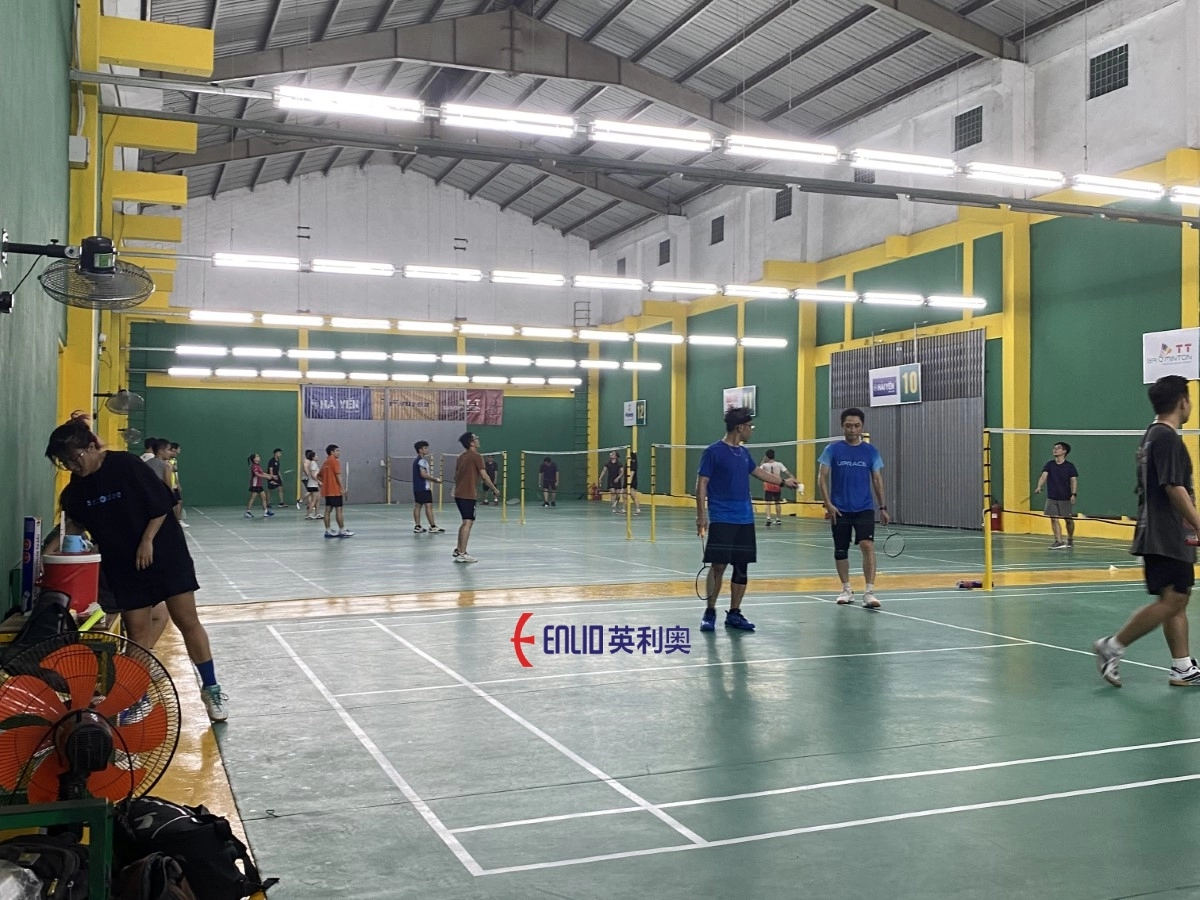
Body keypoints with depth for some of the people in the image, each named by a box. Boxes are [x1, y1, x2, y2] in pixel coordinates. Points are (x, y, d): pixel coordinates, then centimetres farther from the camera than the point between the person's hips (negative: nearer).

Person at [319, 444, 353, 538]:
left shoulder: (325, 462, 16)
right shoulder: (335, 461, -9)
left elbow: (318, 476, 19)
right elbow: (338, 475, -16)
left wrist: (326, 481, 13)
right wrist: (343, 488, -15)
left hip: (327, 490, 8)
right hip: (335, 490, -8)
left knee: (328, 510, 7)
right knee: (339, 510, -5)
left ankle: (328, 531, 7)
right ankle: (342, 531, -4)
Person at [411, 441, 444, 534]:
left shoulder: (416, 460, 17)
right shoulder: (422, 461, -13)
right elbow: (423, 474, -21)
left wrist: (433, 478, 14)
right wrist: (435, 479, -14)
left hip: (417, 487, 10)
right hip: (424, 488, -10)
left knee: (417, 505, 7)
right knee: (428, 506, -8)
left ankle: (417, 527, 8)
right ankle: (433, 527, -9)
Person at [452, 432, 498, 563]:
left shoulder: (461, 457, 13)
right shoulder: (476, 457, -10)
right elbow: (484, 476, -12)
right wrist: (494, 489, -1)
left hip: (458, 493, 9)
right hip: (468, 495, -9)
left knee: (466, 522, 19)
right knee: (468, 523, -7)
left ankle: (458, 549, 23)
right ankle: (462, 554, -9)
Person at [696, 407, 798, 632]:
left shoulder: (743, 452, 13)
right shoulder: (714, 451, -8)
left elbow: (757, 471, 31)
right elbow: (701, 484, -9)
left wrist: (783, 481, 40)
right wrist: (701, 515, -16)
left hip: (745, 520, 7)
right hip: (721, 520, -7)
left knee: (741, 567, 6)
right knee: (719, 565, -8)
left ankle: (734, 614, 15)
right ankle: (710, 612, 6)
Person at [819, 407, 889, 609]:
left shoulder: (870, 451, 3)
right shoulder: (833, 450, -1)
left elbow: (877, 480, 8)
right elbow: (823, 478, 0)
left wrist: (883, 507, 4)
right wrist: (828, 504, -10)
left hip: (864, 509, 0)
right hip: (840, 510, 0)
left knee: (867, 545, -17)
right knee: (840, 550, 8)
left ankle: (869, 592, -16)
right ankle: (846, 590, 24)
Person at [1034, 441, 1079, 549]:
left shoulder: (1070, 466, -2)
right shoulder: (1049, 465, 3)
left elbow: (1074, 481, -5)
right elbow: (1044, 476, -11)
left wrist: (1073, 494, -19)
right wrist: (1039, 486, -30)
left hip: (1065, 498, -2)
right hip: (1052, 498, 2)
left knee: (1068, 520, 8)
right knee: (1054, 519, -5)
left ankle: (1070, 540, 28)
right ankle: (1059, 541, -3)